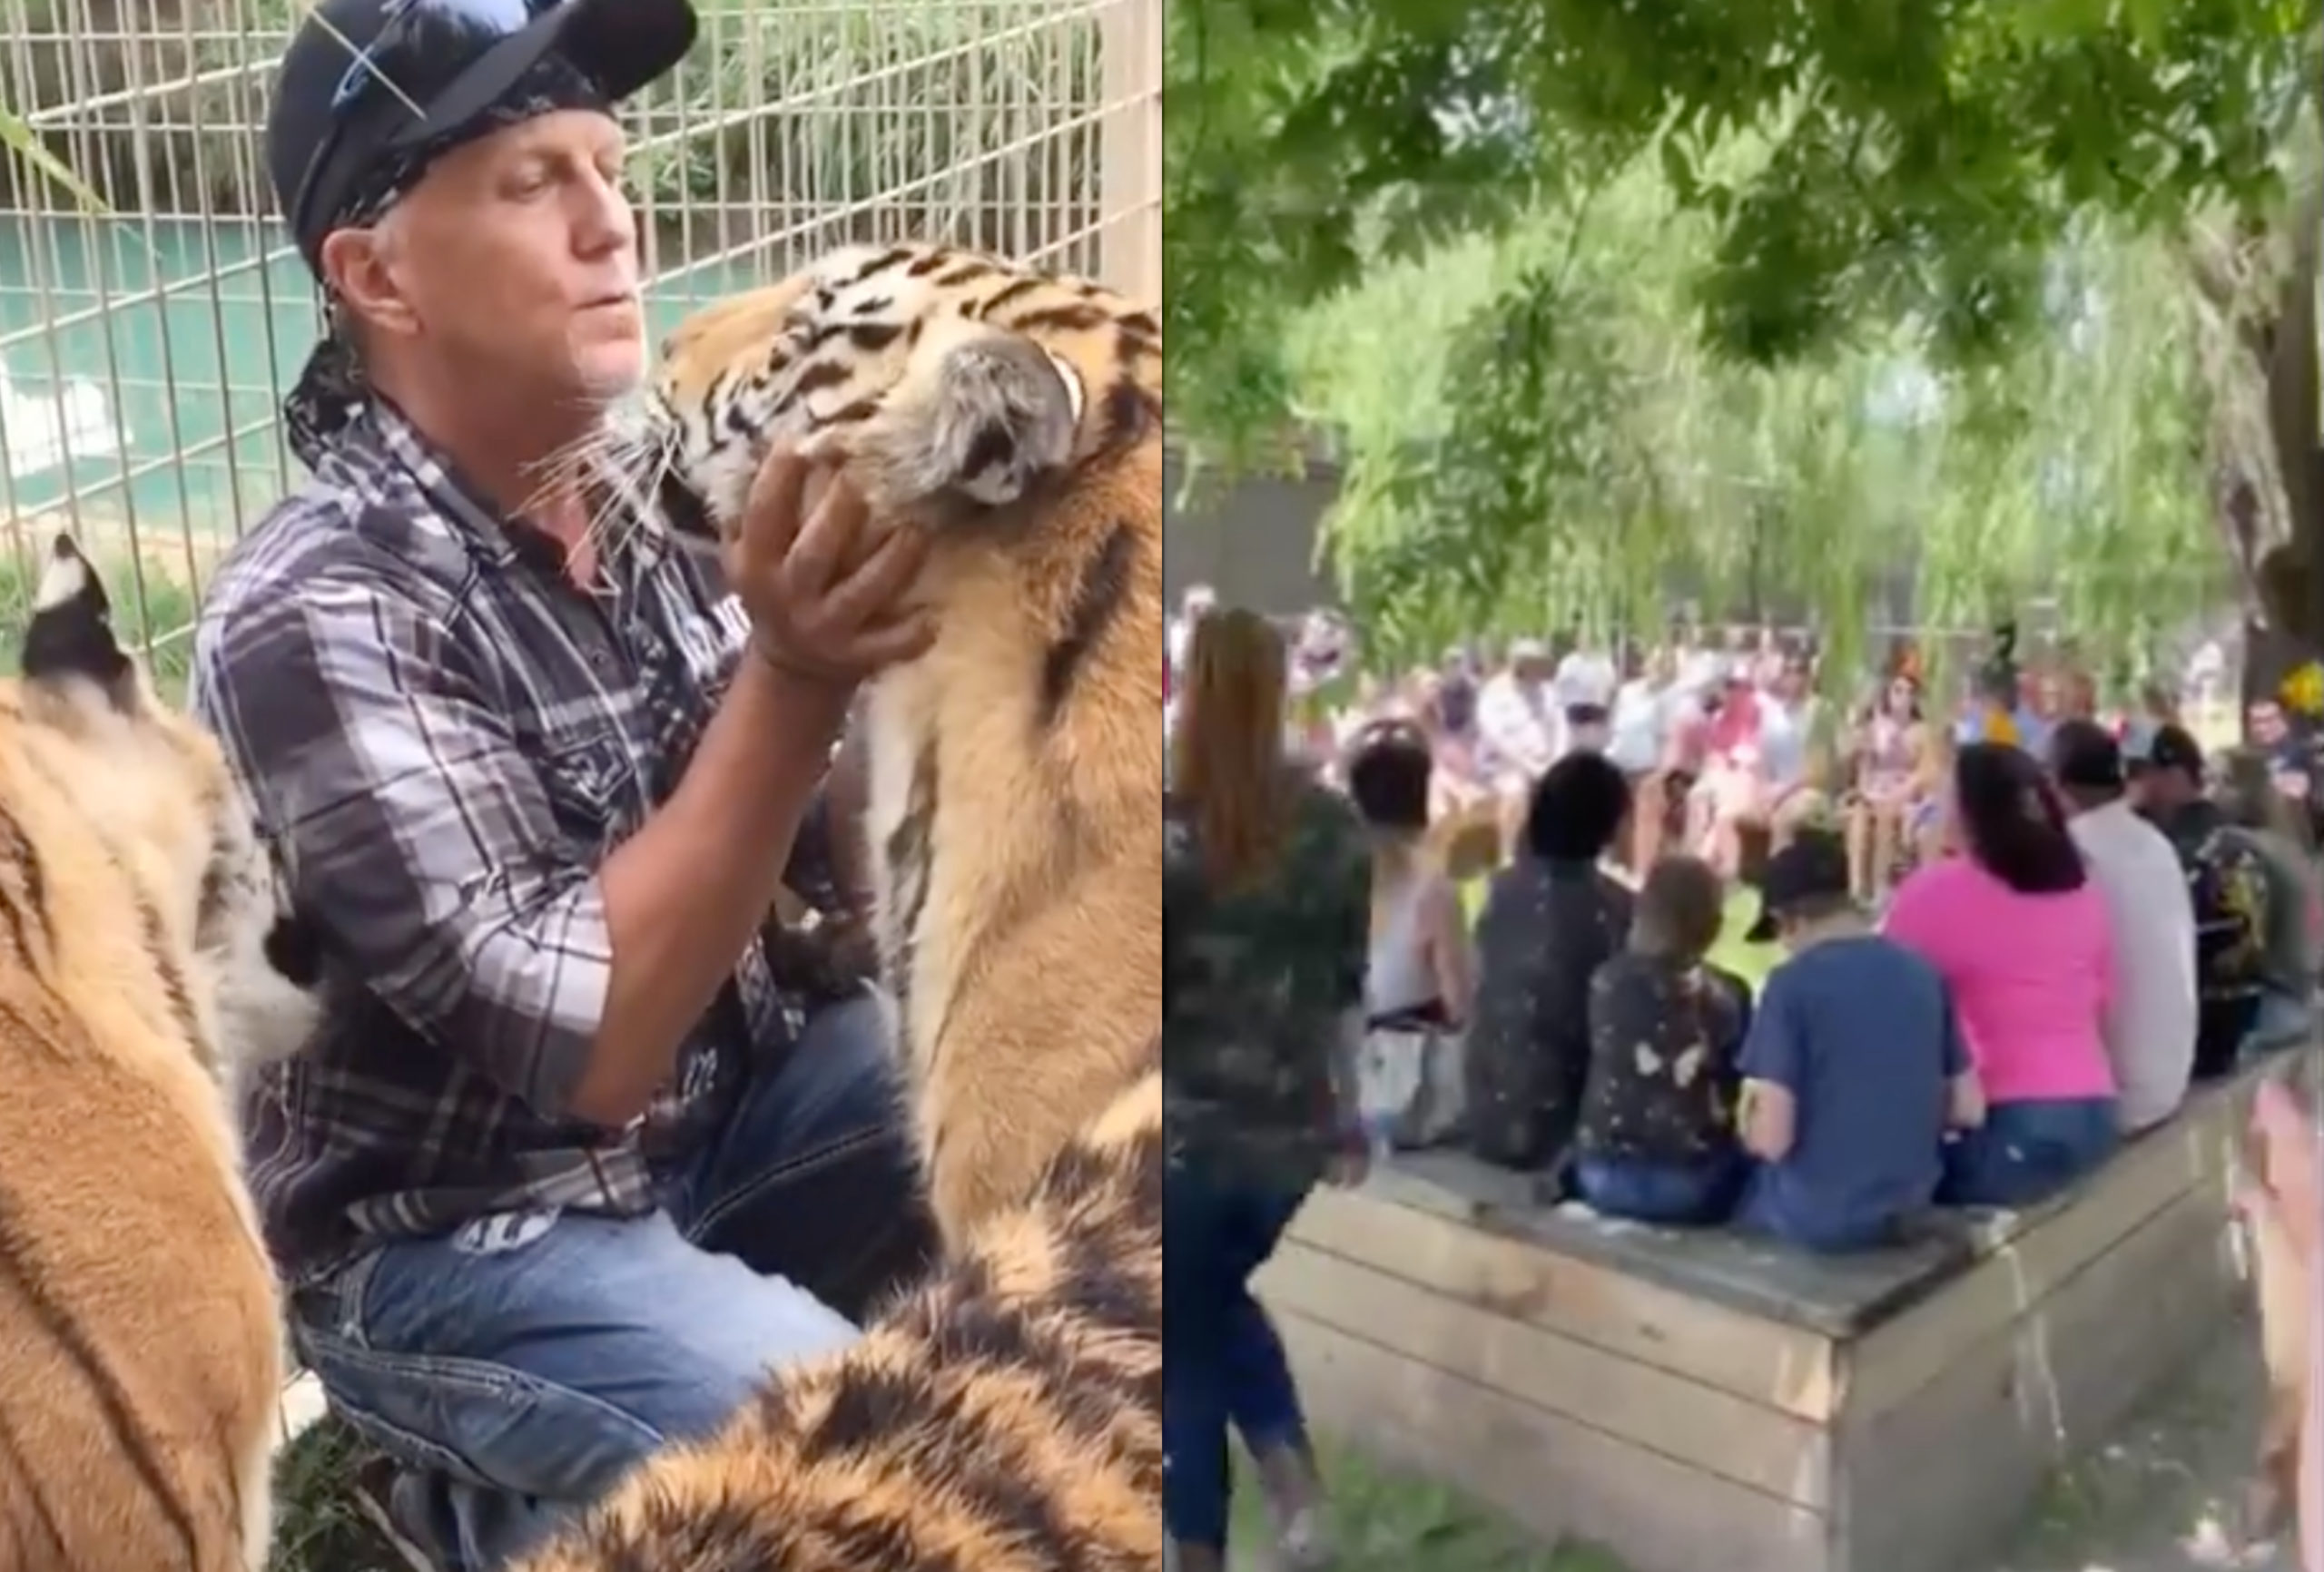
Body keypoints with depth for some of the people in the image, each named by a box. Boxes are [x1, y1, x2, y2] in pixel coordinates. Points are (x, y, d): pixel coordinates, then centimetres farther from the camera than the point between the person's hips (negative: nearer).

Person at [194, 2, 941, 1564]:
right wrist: (791, 679, -35)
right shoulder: (320, 613, -23)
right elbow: (590, 1043, -28)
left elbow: (836, 862, -1)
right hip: (456, 1236, -6)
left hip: (726, 1099, 6)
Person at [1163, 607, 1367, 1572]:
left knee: (1187, 1344, 14)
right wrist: (1348, 1119, 17)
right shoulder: (1334, 826, -1)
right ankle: (1298, 1485, 15)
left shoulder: (1171, 831, -15)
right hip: (1290, 1128, 5)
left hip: (1185, 1133, -4)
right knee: (1224, 1297, 29)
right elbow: (1348, 991, 7)